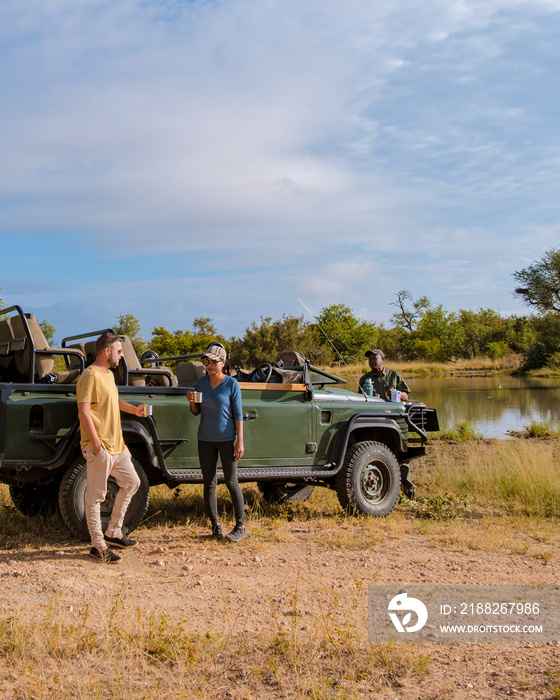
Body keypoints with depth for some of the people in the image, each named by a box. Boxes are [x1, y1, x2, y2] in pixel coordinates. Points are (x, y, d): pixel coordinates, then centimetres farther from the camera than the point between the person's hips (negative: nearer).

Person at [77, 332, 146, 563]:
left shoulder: (108, 374, 14)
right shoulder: (91, 375, -16)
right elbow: (83, 412, -22)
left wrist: (133, 409, 16)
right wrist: (96, 444, -23)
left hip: (117, 445, 10)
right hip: (100, 448, -10)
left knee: (131, 483, 17)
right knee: (96, 496, -1)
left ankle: (113, 533, 26)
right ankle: (98, 546, 7)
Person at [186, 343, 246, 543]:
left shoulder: (231, 384, -8)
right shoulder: (201, 382, 4)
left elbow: (238, 414, -8)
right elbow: (196, 412, 11)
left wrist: (240, 441, -13)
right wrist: (191, 402, -11)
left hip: (226, 439, -4)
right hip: (205, 440, 4)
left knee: (231, 483, -2)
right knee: (209, 484, 7)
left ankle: (240, 526, 6)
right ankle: (215, 524, 17)